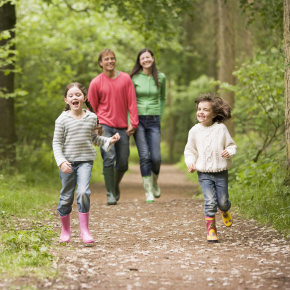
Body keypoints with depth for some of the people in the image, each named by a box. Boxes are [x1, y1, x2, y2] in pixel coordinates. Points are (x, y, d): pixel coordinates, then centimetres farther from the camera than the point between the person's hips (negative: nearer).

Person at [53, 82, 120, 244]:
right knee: (66, 197, 6)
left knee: (83, 192, -18)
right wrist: (61, 161, -16)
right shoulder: (63, 119, -4)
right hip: (68, 162, -1)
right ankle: (65, 230, 26)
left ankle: (85, 230, -10)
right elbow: (57, 143, -3)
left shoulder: (91, 118, 5)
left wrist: (109, 141, 4)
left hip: (85, 160, 1)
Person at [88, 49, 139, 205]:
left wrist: (133, 123, -3)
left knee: (123, 164, 5)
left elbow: (132, 102, 3)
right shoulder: (96, 83, -1)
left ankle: (116, 185, 34)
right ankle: (110, 194, -10)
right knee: (109, 158, -17)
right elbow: (92, 108, 7)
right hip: (105, 125, -2)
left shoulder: (126, 79, 3)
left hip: (122, 127, 2)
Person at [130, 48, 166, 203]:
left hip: (153, 120, 2)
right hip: (138, 119, -2)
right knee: (144, 156, -9)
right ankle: (148, 192, -1)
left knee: (156, 157, -4)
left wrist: (160, 116, 11)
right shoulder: (134, 78, -2)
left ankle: (155, 183, 26)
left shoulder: (160, 77, 5)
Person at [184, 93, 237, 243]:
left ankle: (225, 210, 43)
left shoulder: (221, 129, -4)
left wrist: (229, 152, -18)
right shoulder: (195, 131, 0)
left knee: (222, 201, 6)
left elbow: (231, 145, 3)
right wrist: (190, 162, -5)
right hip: (204, 173, 0)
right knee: (210, 201, -12)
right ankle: (211, 229, -1)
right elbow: (190, 150, 11)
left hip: (221, 172, 0)